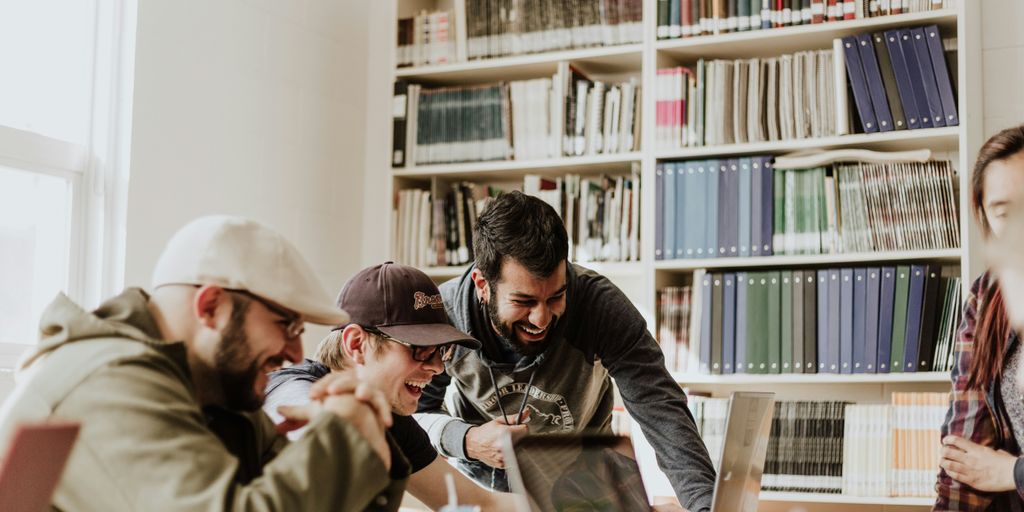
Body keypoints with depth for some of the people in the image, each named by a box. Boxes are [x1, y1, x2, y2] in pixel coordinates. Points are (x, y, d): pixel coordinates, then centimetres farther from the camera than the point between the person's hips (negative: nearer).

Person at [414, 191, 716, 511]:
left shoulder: (602, 307, -26)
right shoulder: (443, 315, -23)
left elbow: (662, 413, -30)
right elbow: (413, 414, -10)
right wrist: (467, 441, -32)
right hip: (480, 481, 1)